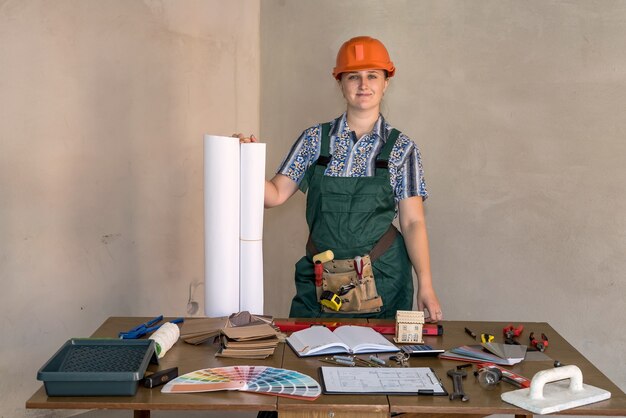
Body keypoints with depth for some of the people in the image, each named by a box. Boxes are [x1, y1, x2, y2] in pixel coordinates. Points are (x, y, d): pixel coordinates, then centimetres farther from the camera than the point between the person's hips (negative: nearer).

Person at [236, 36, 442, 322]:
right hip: (319, 279, 1)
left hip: (382, 278, -1)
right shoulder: (315, 139, 4)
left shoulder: (401, 148, 1)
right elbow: (276, 195, 2)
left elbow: (413, 222, -2)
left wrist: (425, 286, -10)